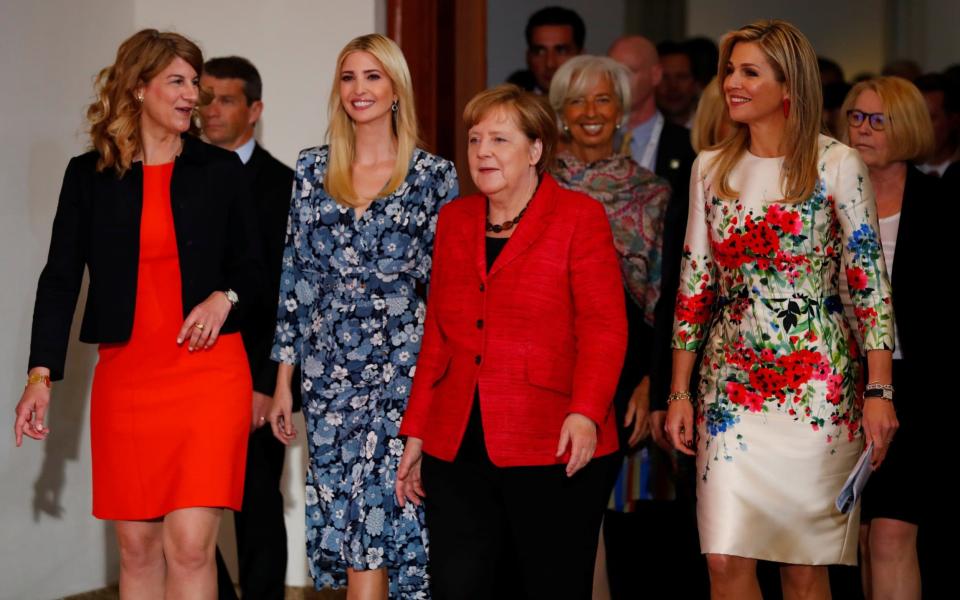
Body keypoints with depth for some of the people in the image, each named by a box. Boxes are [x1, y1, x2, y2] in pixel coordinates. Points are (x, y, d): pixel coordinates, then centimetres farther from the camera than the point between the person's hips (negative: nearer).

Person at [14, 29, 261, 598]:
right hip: (125, 376, 2)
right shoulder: (89, 176, 6)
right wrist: (41, 374, -6)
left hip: (209, 371, -1)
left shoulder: (220, 170, 6)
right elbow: (61, 278, 4)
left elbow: (252, 272, 12)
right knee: (137, 548, 5)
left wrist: (225, 298, -11)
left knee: (190, 545, -12)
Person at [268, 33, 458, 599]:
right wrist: (284, 380, 7)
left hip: (401, 369, -3)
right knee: (343, 512, 5)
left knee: (376, 508, -9)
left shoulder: (433, 175, 0)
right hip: (329, 371, 4)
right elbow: (297, 277, 10)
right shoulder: (313, 169, 9)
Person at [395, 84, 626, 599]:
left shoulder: (580, 217, 0)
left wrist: (586, 412, -22)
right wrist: (416, 432, 14)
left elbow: (603, 328, -8)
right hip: (457, 448, 4)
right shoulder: (454, 220, 16)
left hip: (551, 450, -4)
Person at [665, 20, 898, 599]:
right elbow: (695, 285, 11)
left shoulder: (836, 165, -5)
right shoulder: (712, 169, 7)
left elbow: (871, 284, -5)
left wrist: (880, 392, -10)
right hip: (732, 382, 3)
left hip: (817, 383, -3)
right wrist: (679, 393, 7)